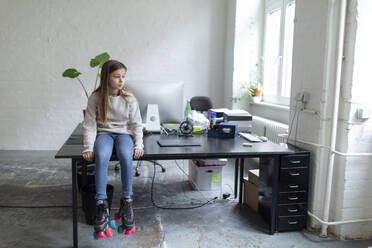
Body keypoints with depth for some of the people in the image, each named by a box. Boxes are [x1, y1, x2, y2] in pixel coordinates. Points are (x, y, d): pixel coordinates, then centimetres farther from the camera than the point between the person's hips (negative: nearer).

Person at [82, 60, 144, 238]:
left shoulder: (129, 98, -3)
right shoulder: (95, 98, -4)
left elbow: (136, 124, 2)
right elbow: (89, 125, -3)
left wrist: (138, 145, -12)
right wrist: (88, 148, -16)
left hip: (124, 133, 0)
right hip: (104, 133, 0)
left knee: (126, 156, -33)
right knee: (101, 157, -33)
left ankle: (126, 201, -20)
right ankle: (101, 204, -28)